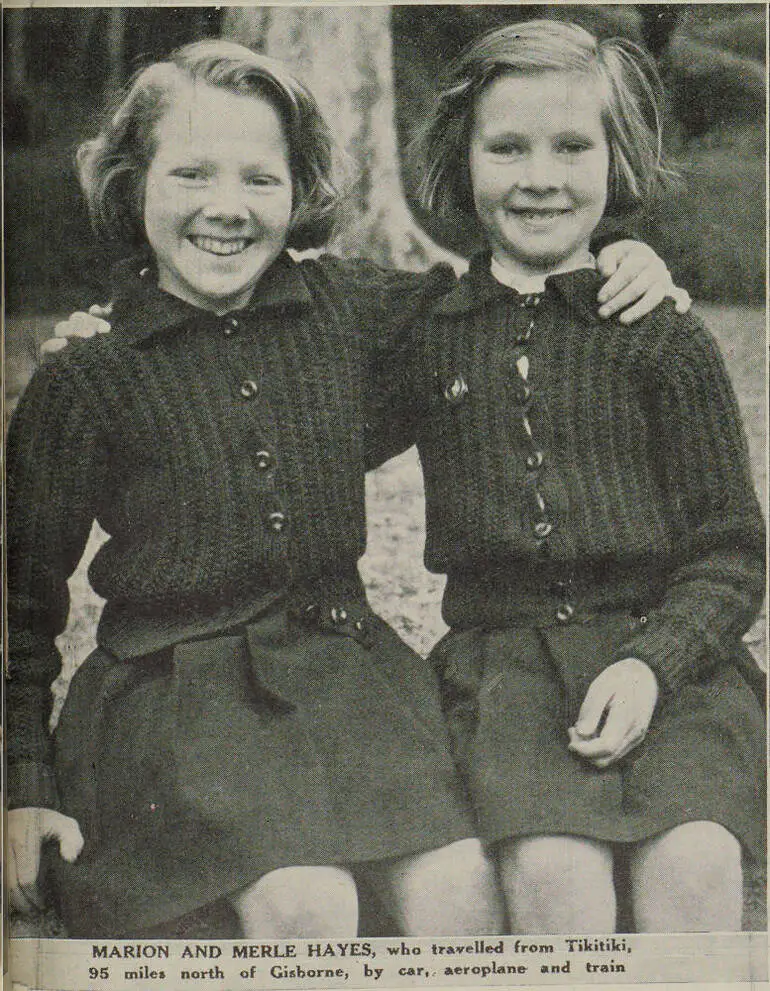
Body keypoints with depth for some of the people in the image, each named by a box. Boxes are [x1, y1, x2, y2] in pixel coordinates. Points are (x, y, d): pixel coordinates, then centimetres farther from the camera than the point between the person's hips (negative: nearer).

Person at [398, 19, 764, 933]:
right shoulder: (424, 335, 10)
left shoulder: (660, 341, 4)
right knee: (553, 872, -26)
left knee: (693, 866, -26)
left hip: (668, 649, 0)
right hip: (499, 653, 1)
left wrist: (651, 662, -13)